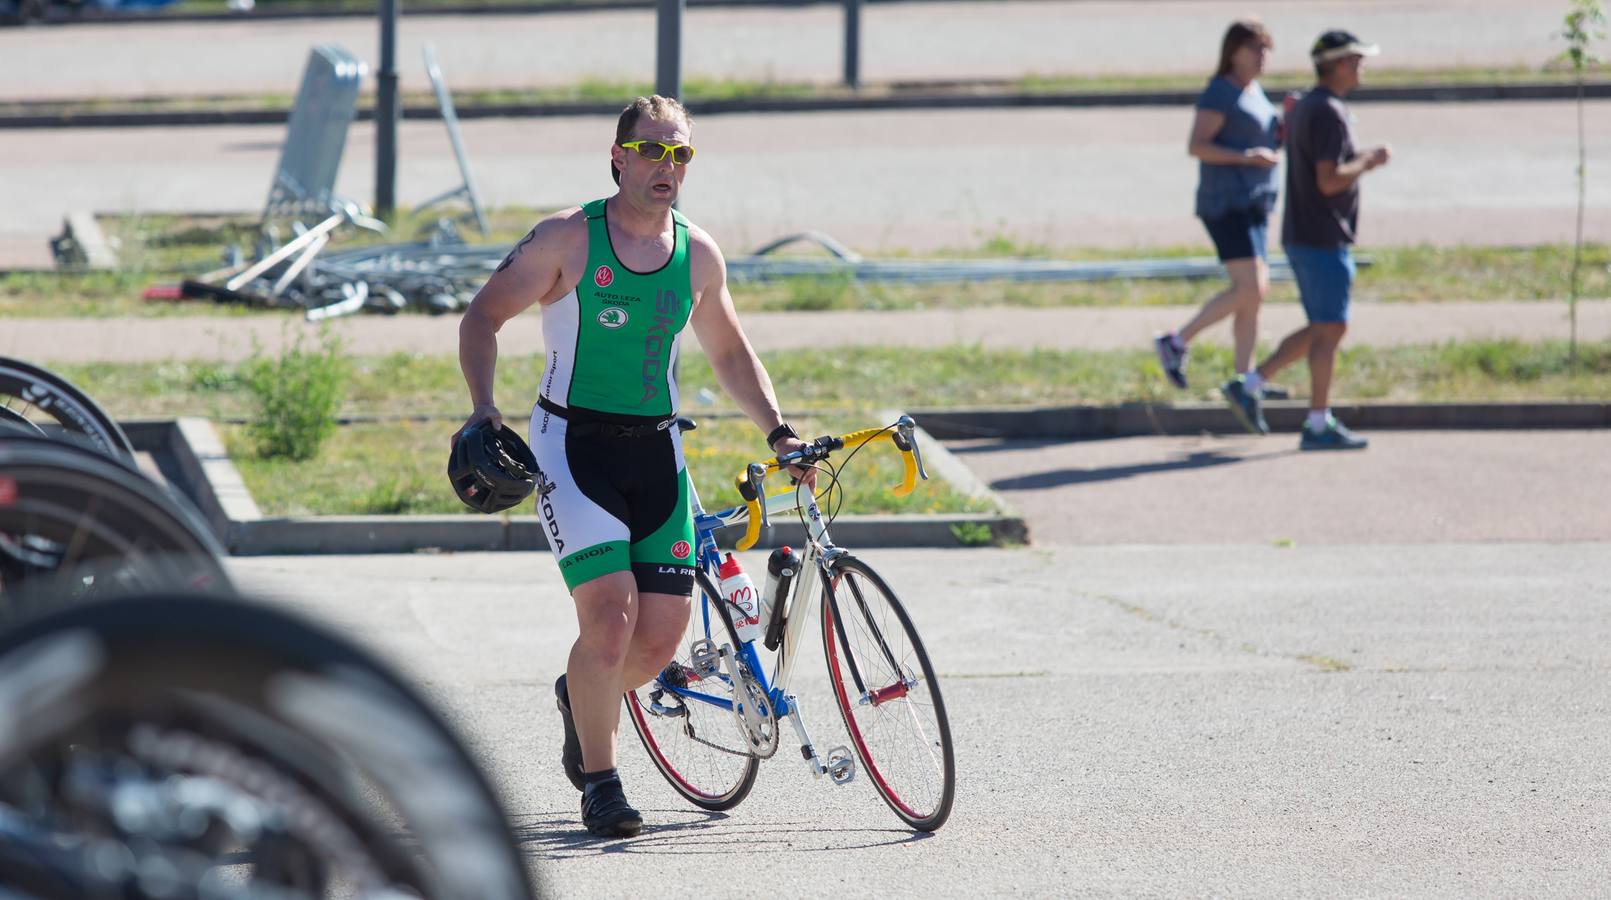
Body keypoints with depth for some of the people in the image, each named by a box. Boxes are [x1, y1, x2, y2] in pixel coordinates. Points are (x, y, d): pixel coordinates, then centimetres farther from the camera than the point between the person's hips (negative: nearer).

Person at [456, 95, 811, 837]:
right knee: (610, 616, -18)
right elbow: (483, 316, -1)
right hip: (574, 447, -4)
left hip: (656, 452, 4)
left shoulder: (697, 255, 7)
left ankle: (583, 697, 32)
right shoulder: (567, 239, -6)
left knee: (662, 637, -2)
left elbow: (729, 352, 21)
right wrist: (483, 407, -15)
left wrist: (778, 433, 12)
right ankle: (598, 782, -2)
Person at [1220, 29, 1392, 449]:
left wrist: (1362, 160, 15)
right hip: (1323, 238, -10)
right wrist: (1370, 160, -10)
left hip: (1301, 236, 10)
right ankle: (1318, 425, -2)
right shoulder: (1328, 112, -17)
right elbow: (1330, 180, -24)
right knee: (1329, 329, -4)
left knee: (1322, 329, 15)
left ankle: (1249, 386, 12)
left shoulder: (1304, 108, 15)